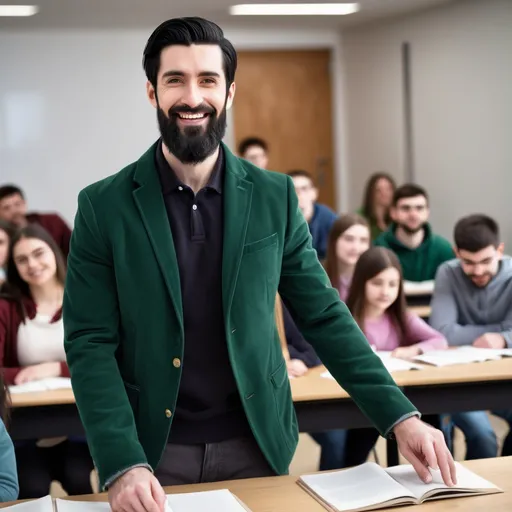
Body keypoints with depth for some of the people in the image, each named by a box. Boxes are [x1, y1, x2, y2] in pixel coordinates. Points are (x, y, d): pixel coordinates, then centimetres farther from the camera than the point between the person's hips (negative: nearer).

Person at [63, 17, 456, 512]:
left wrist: (400, 416, -7)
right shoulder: (103, 206, -6)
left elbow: (324, 317, 2)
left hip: (255, 446, 2)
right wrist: (122, 464, -21)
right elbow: (90, 344, -9)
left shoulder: (275, 198, -1)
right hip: (152, 450, -1)